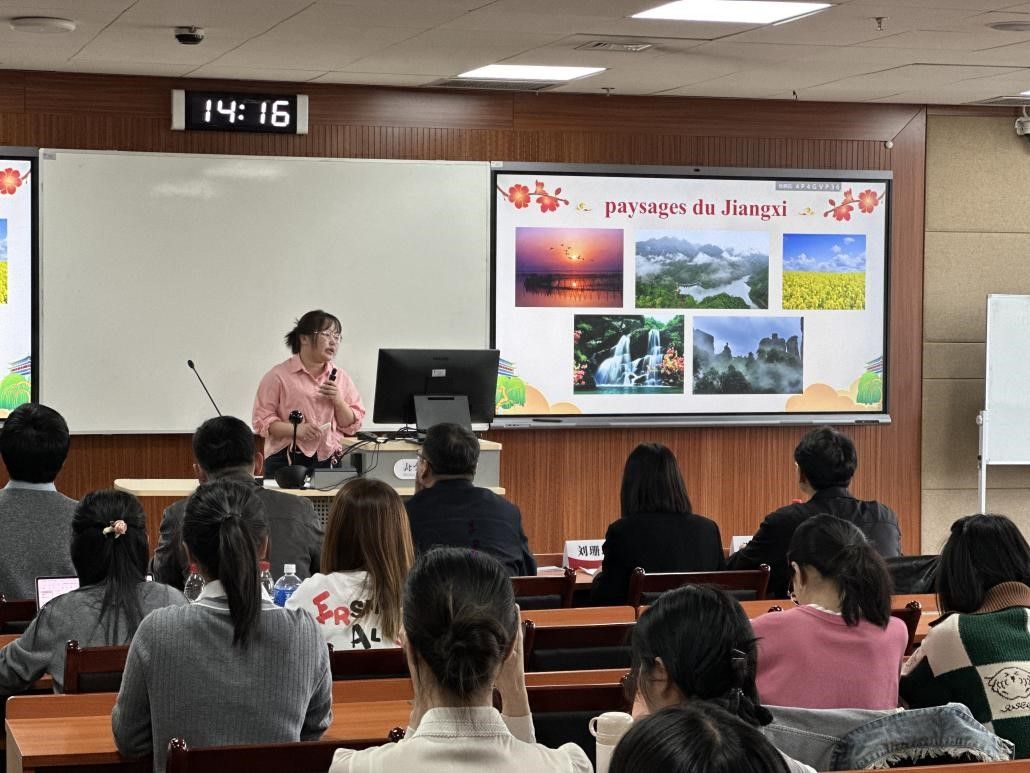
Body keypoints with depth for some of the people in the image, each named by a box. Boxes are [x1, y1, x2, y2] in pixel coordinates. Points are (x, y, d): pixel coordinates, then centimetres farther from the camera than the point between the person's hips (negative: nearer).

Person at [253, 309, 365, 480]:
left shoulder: (340, 376, 13)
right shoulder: (279, 376, 0)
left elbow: (351, 425, 14)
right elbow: (262, 420, -5)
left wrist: (338, 401, -4)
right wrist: (295, 430, -19)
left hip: (329, 463, 4)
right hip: (286, 463, -3)